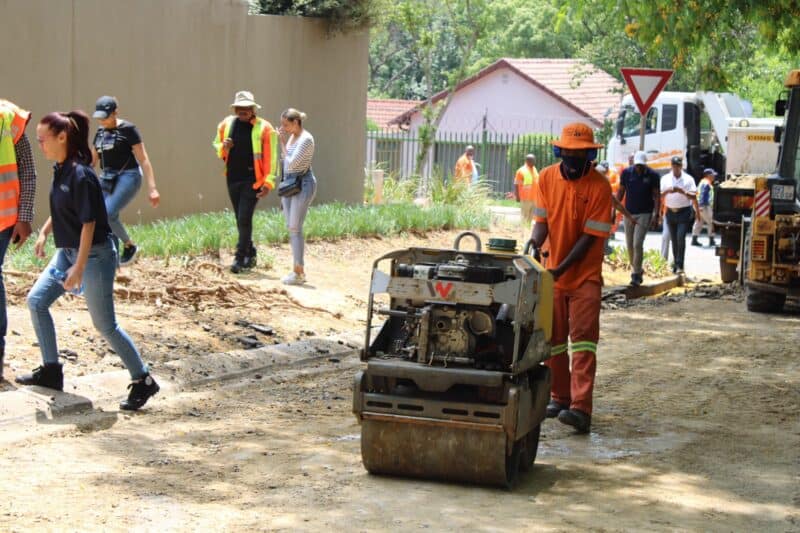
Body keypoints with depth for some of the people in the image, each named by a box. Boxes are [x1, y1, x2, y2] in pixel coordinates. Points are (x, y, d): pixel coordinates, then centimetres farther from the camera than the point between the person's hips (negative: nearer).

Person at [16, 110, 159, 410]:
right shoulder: (60, 171, 4)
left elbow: (89, 224, -23)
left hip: (95, 254, -9)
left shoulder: (81, 175, -22)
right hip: (68, 251, 9)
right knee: (36, 300, 7)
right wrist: (44, 233, 15)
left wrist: (79, 269, -24)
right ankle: (51, 371, 16)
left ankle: (143, 381, 9)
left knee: (105, 324, -3)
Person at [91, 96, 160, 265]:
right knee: (106, 219, -1)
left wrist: (152, 188, -16)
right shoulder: (100, 132, 11)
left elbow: (143, 160, -10)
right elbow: (92, 161, 20)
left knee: (107, 215, -23)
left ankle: (129, 245, -2)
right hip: (106, 179, 7)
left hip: (127, 178, -7)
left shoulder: (128, 129, -8)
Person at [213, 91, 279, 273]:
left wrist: (268, 182, -14)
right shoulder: (226, 125, 6)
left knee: (244, 219, -11)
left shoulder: (264, 128, -7)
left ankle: (240, 258, -7)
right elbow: (216, 146, 18)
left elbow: (271, 157, -7)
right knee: (241, 220, 12)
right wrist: (223, 147, -6)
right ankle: (250, 255, 25)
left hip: (252, 179, -5)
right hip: (232, 178, 5)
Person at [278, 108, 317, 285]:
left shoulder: (305, 139, -14)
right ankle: (298, 269, 13)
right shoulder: (292, 137, 13)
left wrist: (283, 143, -11)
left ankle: (298, 273, -8)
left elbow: (292, 163, -18)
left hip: (303, 185, -9)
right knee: (291, 228, 8)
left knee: (295, 228, -11)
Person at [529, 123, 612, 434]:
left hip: (585, 274, -4)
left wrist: (561, 268, -22)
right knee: (553, 338, 10)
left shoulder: (599, 186, -13)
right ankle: (559, 397, 24)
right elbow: (542, 221, 1)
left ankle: (581, 408, -20)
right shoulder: (547, 178, 0)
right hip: (552, 273, 4)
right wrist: (535, 245, -21)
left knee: (583, 338, -12)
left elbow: (590, 236, -15)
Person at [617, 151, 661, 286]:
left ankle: (636, 274, -7)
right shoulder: (626, 173, 2)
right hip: (629, 213, 4)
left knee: (637, 243, -13)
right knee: (629, 245, 7)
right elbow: (621, 192, 9)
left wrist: (656, 212, -11)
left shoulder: (653, 175, -4)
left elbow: (656, 195, 0)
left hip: (645, 214, -3)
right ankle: (637, 270, 25)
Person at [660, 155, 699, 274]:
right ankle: (676, 263, 20)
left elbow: (693, 197, -5)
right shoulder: (665, 179, 8)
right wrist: (667, 191, -15)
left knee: (681, 238, -15)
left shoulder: (688, 179, 0)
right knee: (674, 239, 9)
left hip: (684, 212, -3)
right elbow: (660, 196, 5)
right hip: (670, 212, 3)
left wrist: (682, 191, -21)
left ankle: (679, 265, -16)